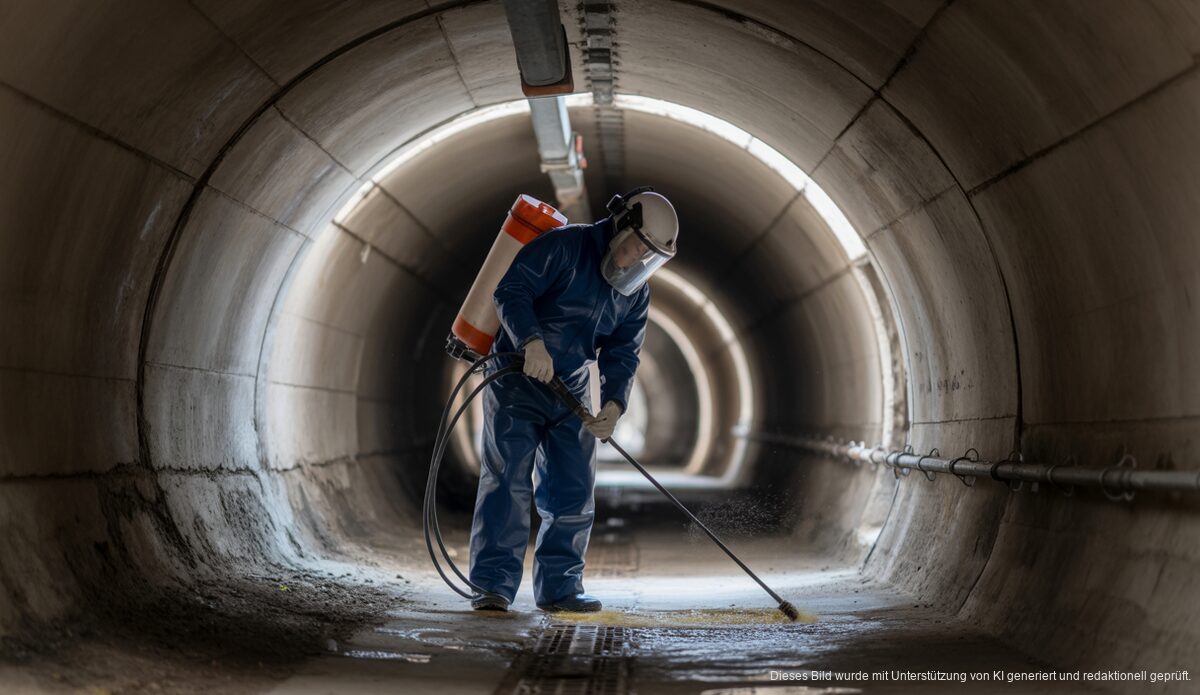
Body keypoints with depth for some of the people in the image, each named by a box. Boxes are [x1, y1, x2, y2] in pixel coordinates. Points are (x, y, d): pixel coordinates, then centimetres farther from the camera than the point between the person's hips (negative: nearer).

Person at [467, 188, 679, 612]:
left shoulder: (636, 293, 6)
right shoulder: (563, 247, -14)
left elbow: (622, 354, 3)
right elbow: (510, 291, -22)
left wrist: (614, 403, -15)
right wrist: (531, 341, -38)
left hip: (571, 393, 7)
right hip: (517, 381, -6)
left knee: (574, 494, 4)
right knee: (507, 482, -12)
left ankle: (559, 586, 12)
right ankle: (493, 586, -12)